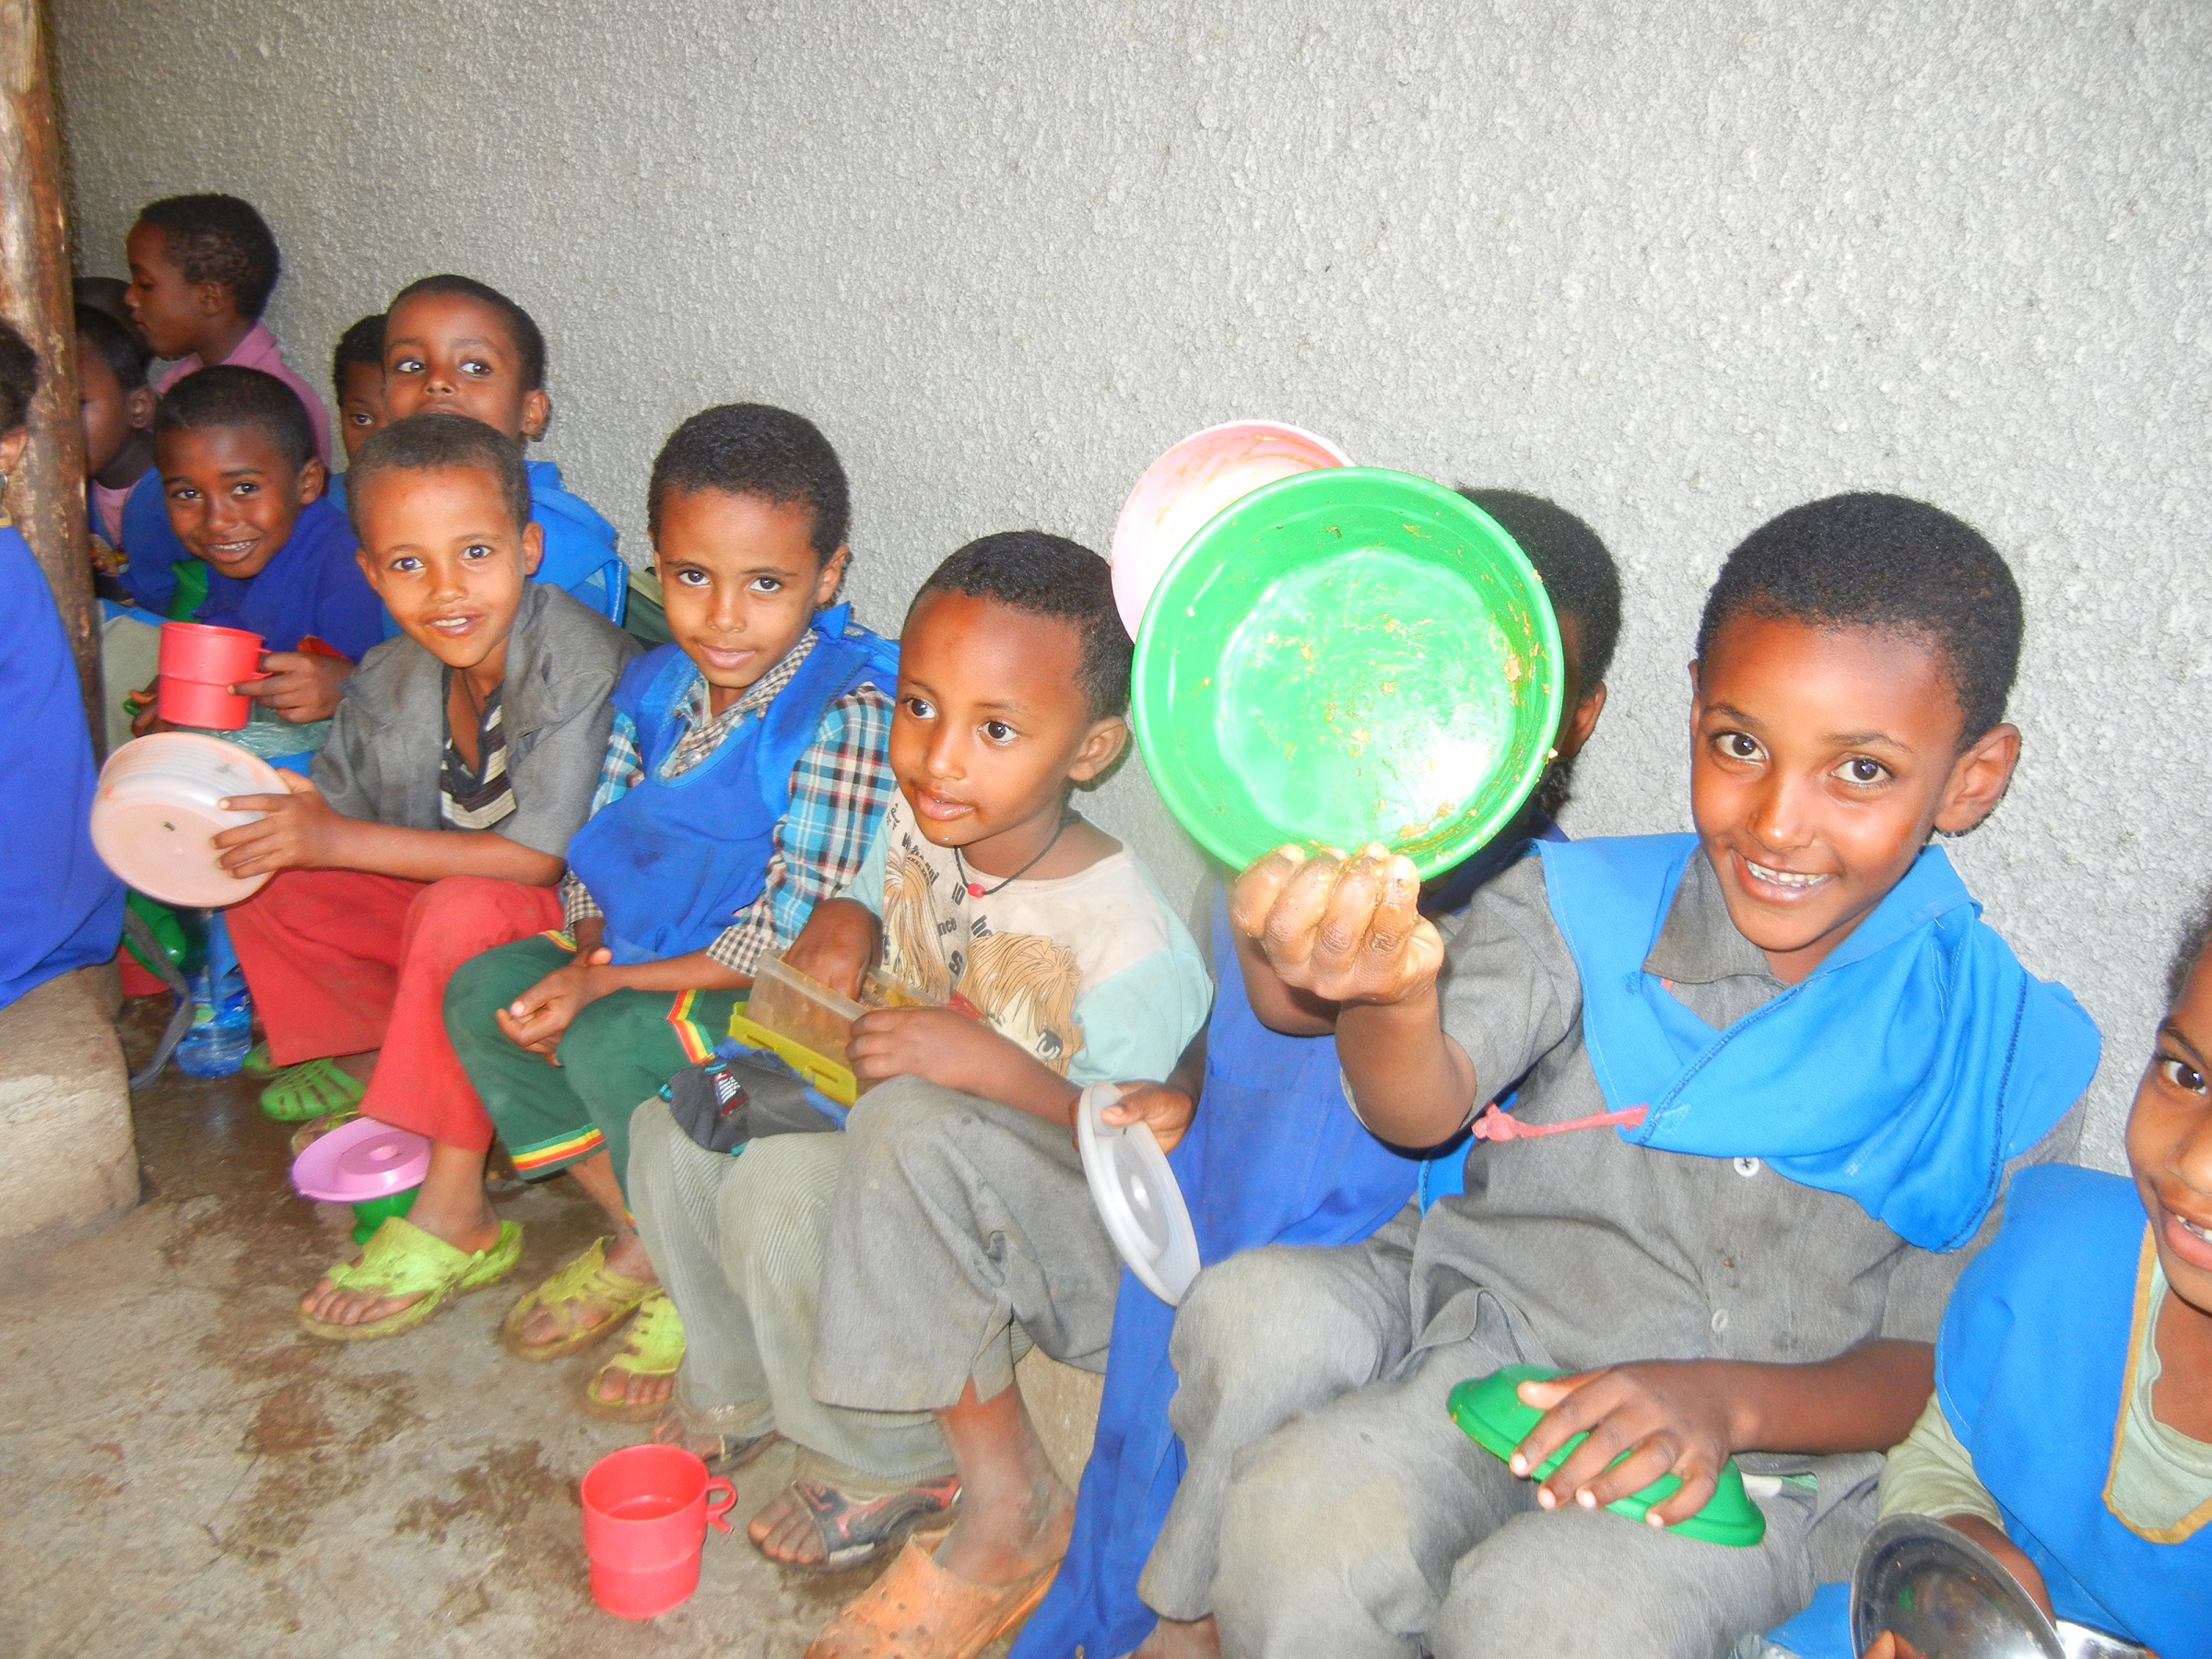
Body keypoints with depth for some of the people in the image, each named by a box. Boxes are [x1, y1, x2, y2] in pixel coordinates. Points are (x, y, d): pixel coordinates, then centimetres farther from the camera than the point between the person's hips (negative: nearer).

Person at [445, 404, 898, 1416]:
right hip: (641, 959, 8)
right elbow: (600, 848, 8)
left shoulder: (849, 713, -23)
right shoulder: (656, 684, 2)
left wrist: (604, 986, -21)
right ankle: (634, 1241, 9)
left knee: (617, 1048, -27)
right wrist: (581, 961, -14)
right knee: (483, 992, -5)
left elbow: (788, 940, -23)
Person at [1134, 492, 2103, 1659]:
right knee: (1298, 1527, -28)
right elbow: (1422, 1107, -20)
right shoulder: (1582, 908, -3)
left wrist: (1727, 1400, -18)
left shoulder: (2008, 1053, -3)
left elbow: (1937, 1364, 2)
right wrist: (1393, 993, -44)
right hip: (1496, 1348, 1)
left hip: (1764, 1461, 0)